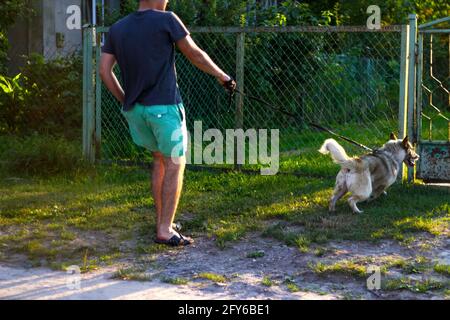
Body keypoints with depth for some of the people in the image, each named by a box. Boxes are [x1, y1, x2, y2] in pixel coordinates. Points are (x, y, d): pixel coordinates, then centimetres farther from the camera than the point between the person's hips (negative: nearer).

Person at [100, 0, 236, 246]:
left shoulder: (116, 29, 9)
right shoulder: (166, 20, -6)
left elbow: (104, 71, 6)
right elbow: (195, 54, 0)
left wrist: (124, 100, 15)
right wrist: (221, 76, 13)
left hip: (134, 108, 6)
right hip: (164, 106, -6)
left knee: (159, 160, 20)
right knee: (175, 165, 2)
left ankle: (163, 222, 22)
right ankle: (165, 231, -2)